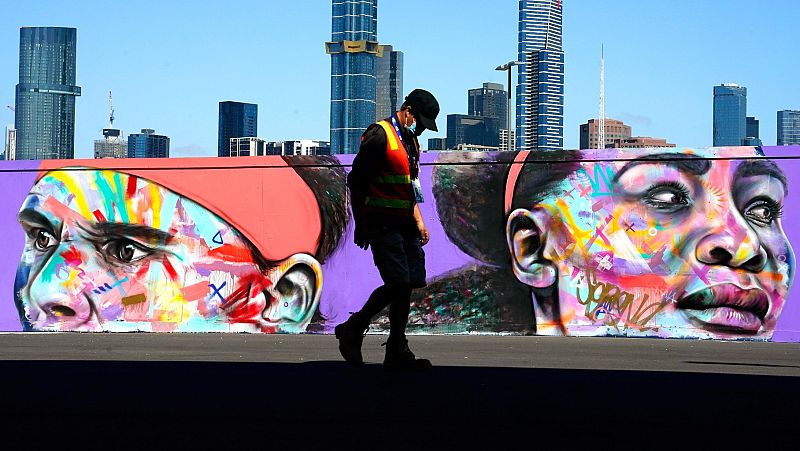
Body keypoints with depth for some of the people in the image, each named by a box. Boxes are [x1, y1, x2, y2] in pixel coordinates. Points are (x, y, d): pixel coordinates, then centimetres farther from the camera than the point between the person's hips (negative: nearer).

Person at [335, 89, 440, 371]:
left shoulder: (411, 141, 18)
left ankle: (397, 353, 9)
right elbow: (356, 183, -13)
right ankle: (352, 330, 0)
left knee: (411, 283, 3)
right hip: (383, 225, -9)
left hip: (405, 225, 9)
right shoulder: (379, 136, -10)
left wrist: (418, 220, 19)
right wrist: (360, 226, -14)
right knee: (398, 283, -17)